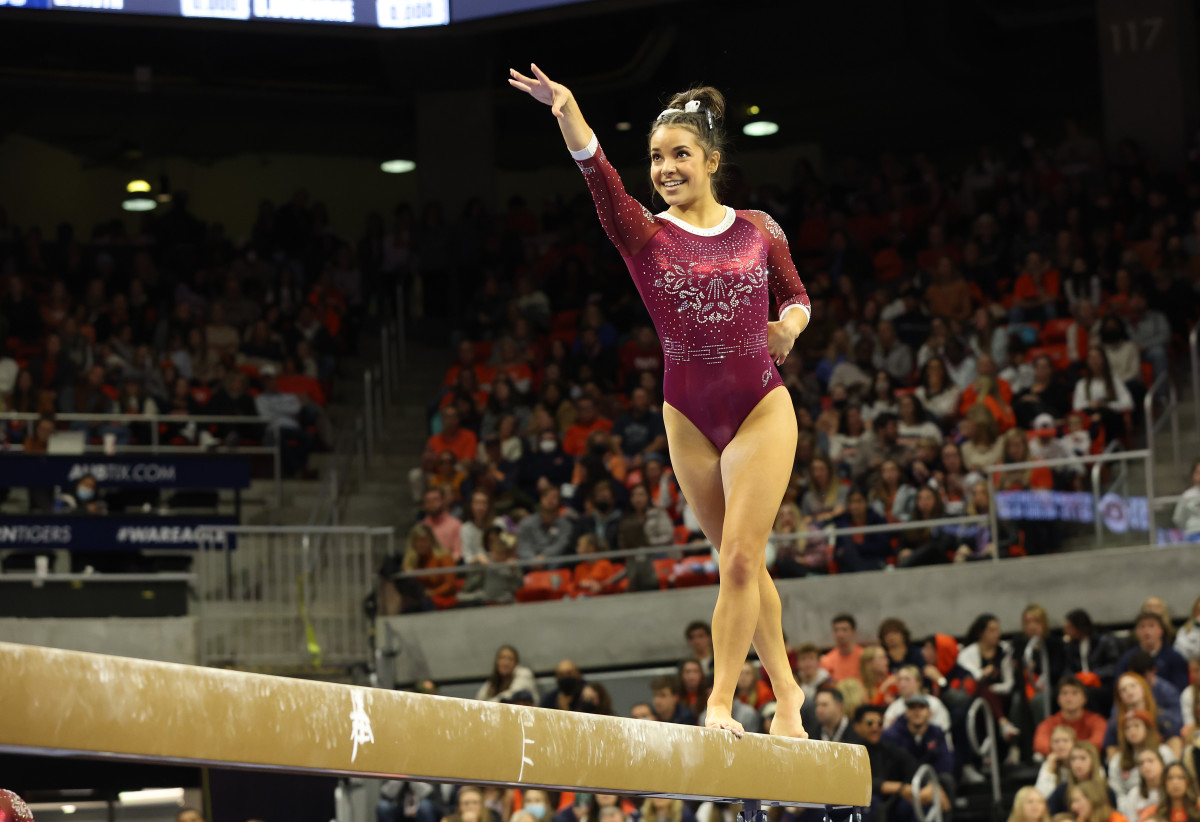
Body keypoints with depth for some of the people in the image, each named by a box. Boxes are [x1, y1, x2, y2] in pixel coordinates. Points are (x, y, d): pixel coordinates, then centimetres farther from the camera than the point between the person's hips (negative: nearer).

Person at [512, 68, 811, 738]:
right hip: (690, 419, 2)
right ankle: (786, 691, 28)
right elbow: (600, 175, -22)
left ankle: (721, 703, -6)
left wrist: (791, 325, -7)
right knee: (740, 562, 12)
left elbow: (796, 294, 17)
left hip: (762, 411, -2)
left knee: (740, 559, -10)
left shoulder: (759, 230, 0)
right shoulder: (644, 235, -3)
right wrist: (567, 110, -39)